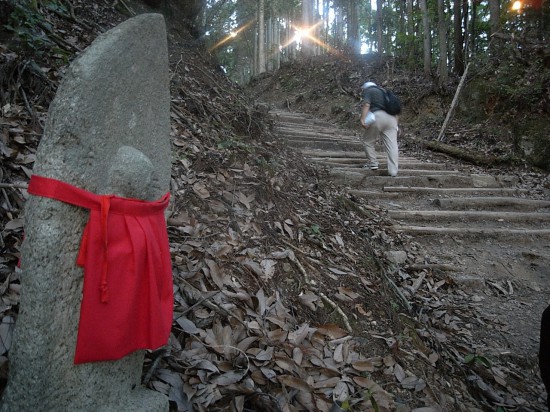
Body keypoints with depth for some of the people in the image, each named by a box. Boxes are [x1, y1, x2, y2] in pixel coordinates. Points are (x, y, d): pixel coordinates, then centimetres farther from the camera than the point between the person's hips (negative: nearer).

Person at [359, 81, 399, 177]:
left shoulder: (367, 91, 13)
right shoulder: (383, 92, 32)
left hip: (377, 116, -6)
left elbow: (366, 104, -7)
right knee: (392, 145, 0)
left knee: (368, 141, 14)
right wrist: (395, 125, 27)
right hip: (391, 118, 6)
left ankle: (373, 164, 16)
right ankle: (393, 171, -5)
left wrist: (363, 119, -15)